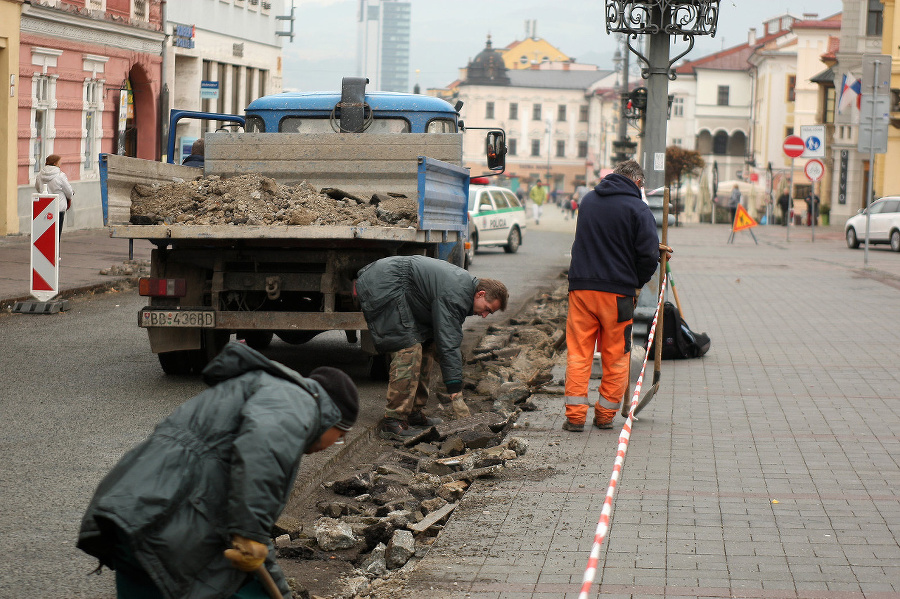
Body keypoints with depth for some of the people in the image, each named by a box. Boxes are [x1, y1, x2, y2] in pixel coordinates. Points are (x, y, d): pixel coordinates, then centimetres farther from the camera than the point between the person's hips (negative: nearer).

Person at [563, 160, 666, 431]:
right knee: (616, 356, 9)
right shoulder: (637, 209, -7)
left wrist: (653, 248, 22)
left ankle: (575, 414, 0)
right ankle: (605, 414, 13)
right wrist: (637, 283, 7)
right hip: (618, 291, -4)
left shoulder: (587, 200, 11)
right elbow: (648, 254, -13)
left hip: (581, 286, 4)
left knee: (578, 352, 6)